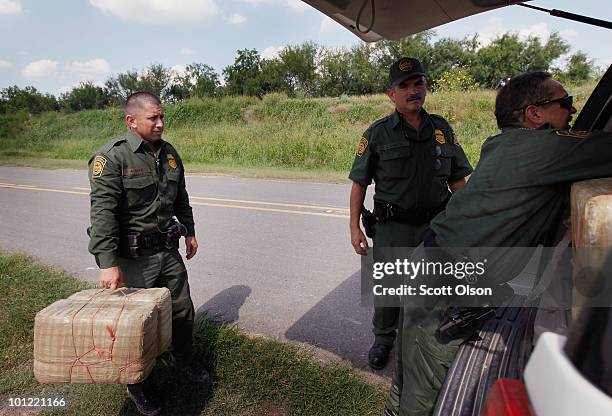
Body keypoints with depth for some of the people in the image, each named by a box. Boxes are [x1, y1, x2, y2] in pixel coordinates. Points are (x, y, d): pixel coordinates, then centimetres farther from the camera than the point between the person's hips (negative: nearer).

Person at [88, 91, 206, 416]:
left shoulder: (169, 153, 6)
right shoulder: (112, 157, -16)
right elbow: (103, 212, -23)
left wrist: (189, 232, 21)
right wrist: (107, 263, -28)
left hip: (168, 249, 6)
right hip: (133, 257, -6)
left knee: (183, 311, 18)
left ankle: (182, 360, 44)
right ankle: (138, 385, 32)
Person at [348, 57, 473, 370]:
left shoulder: (442, 129, 6)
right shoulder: (378, 133, -4)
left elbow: (457, 180, 10)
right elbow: (359, 183, -2)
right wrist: (354, 227, -6)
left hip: (436, 226, 3)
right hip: (392, 228, -2)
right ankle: (384, 339, 34)